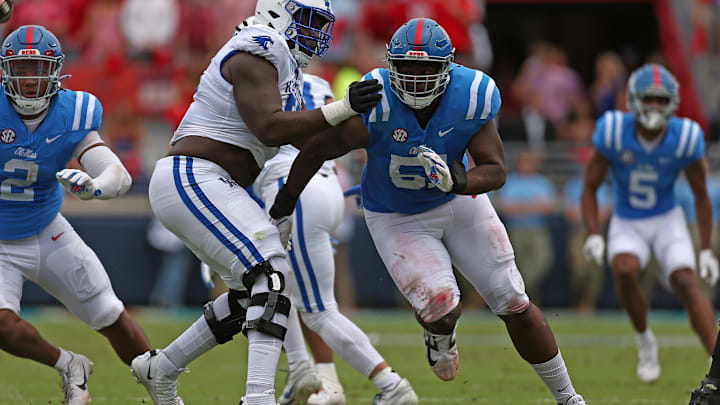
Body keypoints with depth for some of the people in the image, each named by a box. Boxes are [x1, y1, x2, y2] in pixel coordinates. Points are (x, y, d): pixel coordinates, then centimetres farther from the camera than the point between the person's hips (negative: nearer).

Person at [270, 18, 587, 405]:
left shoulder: (470, 98, -23)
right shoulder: (375, 108, -30)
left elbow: (496, 171, -17)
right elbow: (315, 151, -18)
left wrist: (455, 181, -39)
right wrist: (281, 210, -9)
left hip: (458, 202, 2)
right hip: (397, 222, -2)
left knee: (514, 307, 4)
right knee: (442, 310, -23)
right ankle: (439, 339, 18)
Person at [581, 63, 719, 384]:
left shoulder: (685, 138, -15)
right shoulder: (613, 132, -18)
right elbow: (590, 188, -8)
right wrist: (593, 235, -21)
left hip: (667, 221, 0)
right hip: (627, 224, 0)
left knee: (686, 283, -21)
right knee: (625, 270, -29)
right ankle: (644, 340, -4)